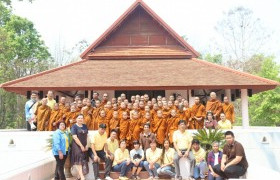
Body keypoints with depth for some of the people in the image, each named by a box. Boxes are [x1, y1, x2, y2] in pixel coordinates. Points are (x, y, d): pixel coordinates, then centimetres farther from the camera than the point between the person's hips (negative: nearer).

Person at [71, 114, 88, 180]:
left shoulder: (85, 126, 9)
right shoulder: (74, 127, -8)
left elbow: (86, 136, 11)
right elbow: (75, 137, -15)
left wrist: (86, 145, 1)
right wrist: (81, 146, -16)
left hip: (84, 146, 6)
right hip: (77, 145, -6)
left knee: (82, 160, 9)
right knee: (79, 160, -9)